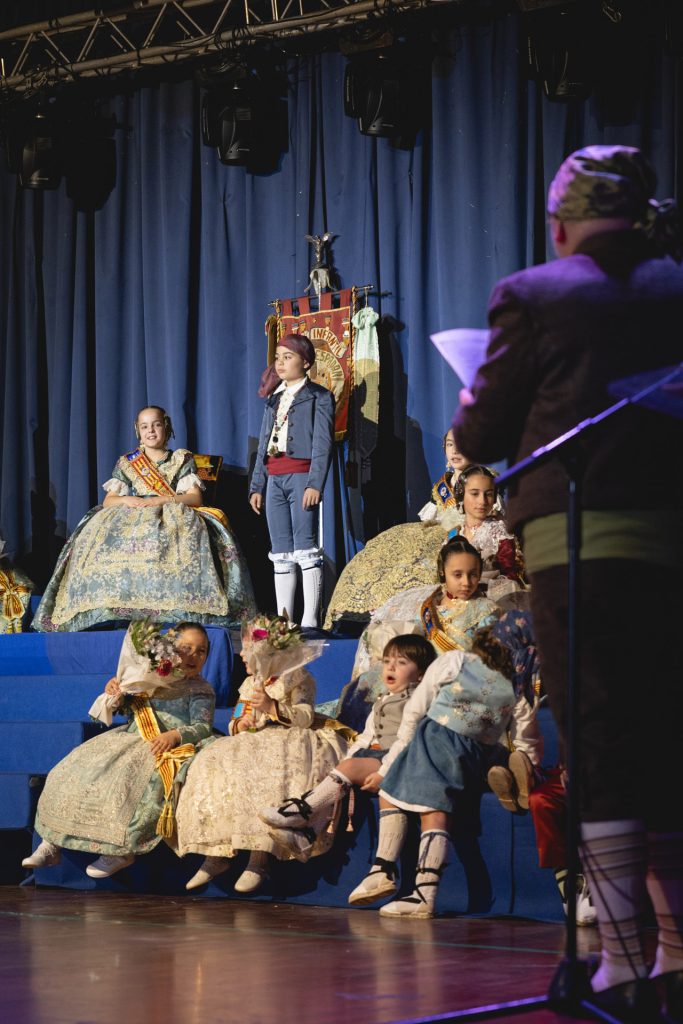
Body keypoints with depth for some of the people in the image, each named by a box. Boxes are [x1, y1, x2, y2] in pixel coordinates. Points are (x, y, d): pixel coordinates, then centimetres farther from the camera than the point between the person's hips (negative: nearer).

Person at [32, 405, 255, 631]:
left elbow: (195, 497, 3)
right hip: (131, 519, 2)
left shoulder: (182, 459, 16)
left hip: (174, 516, -2)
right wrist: (127, 501, -12)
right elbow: (108, 501, 12)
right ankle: (117, 609, -39)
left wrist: (163, 500, -14)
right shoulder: (126, 464, 20)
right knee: (105, 536, -33)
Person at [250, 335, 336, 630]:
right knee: (281, 554, 6)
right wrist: (256, 486, 15)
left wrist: (315, 484, -17)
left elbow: (323, 444, -7)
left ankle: (310, 621, -12)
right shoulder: (273, 399, 20)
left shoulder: (319, 397, 1)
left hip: (300, 476, -6)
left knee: (305, 549, -10)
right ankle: (283, 620, 8)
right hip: (274, 479, 6)